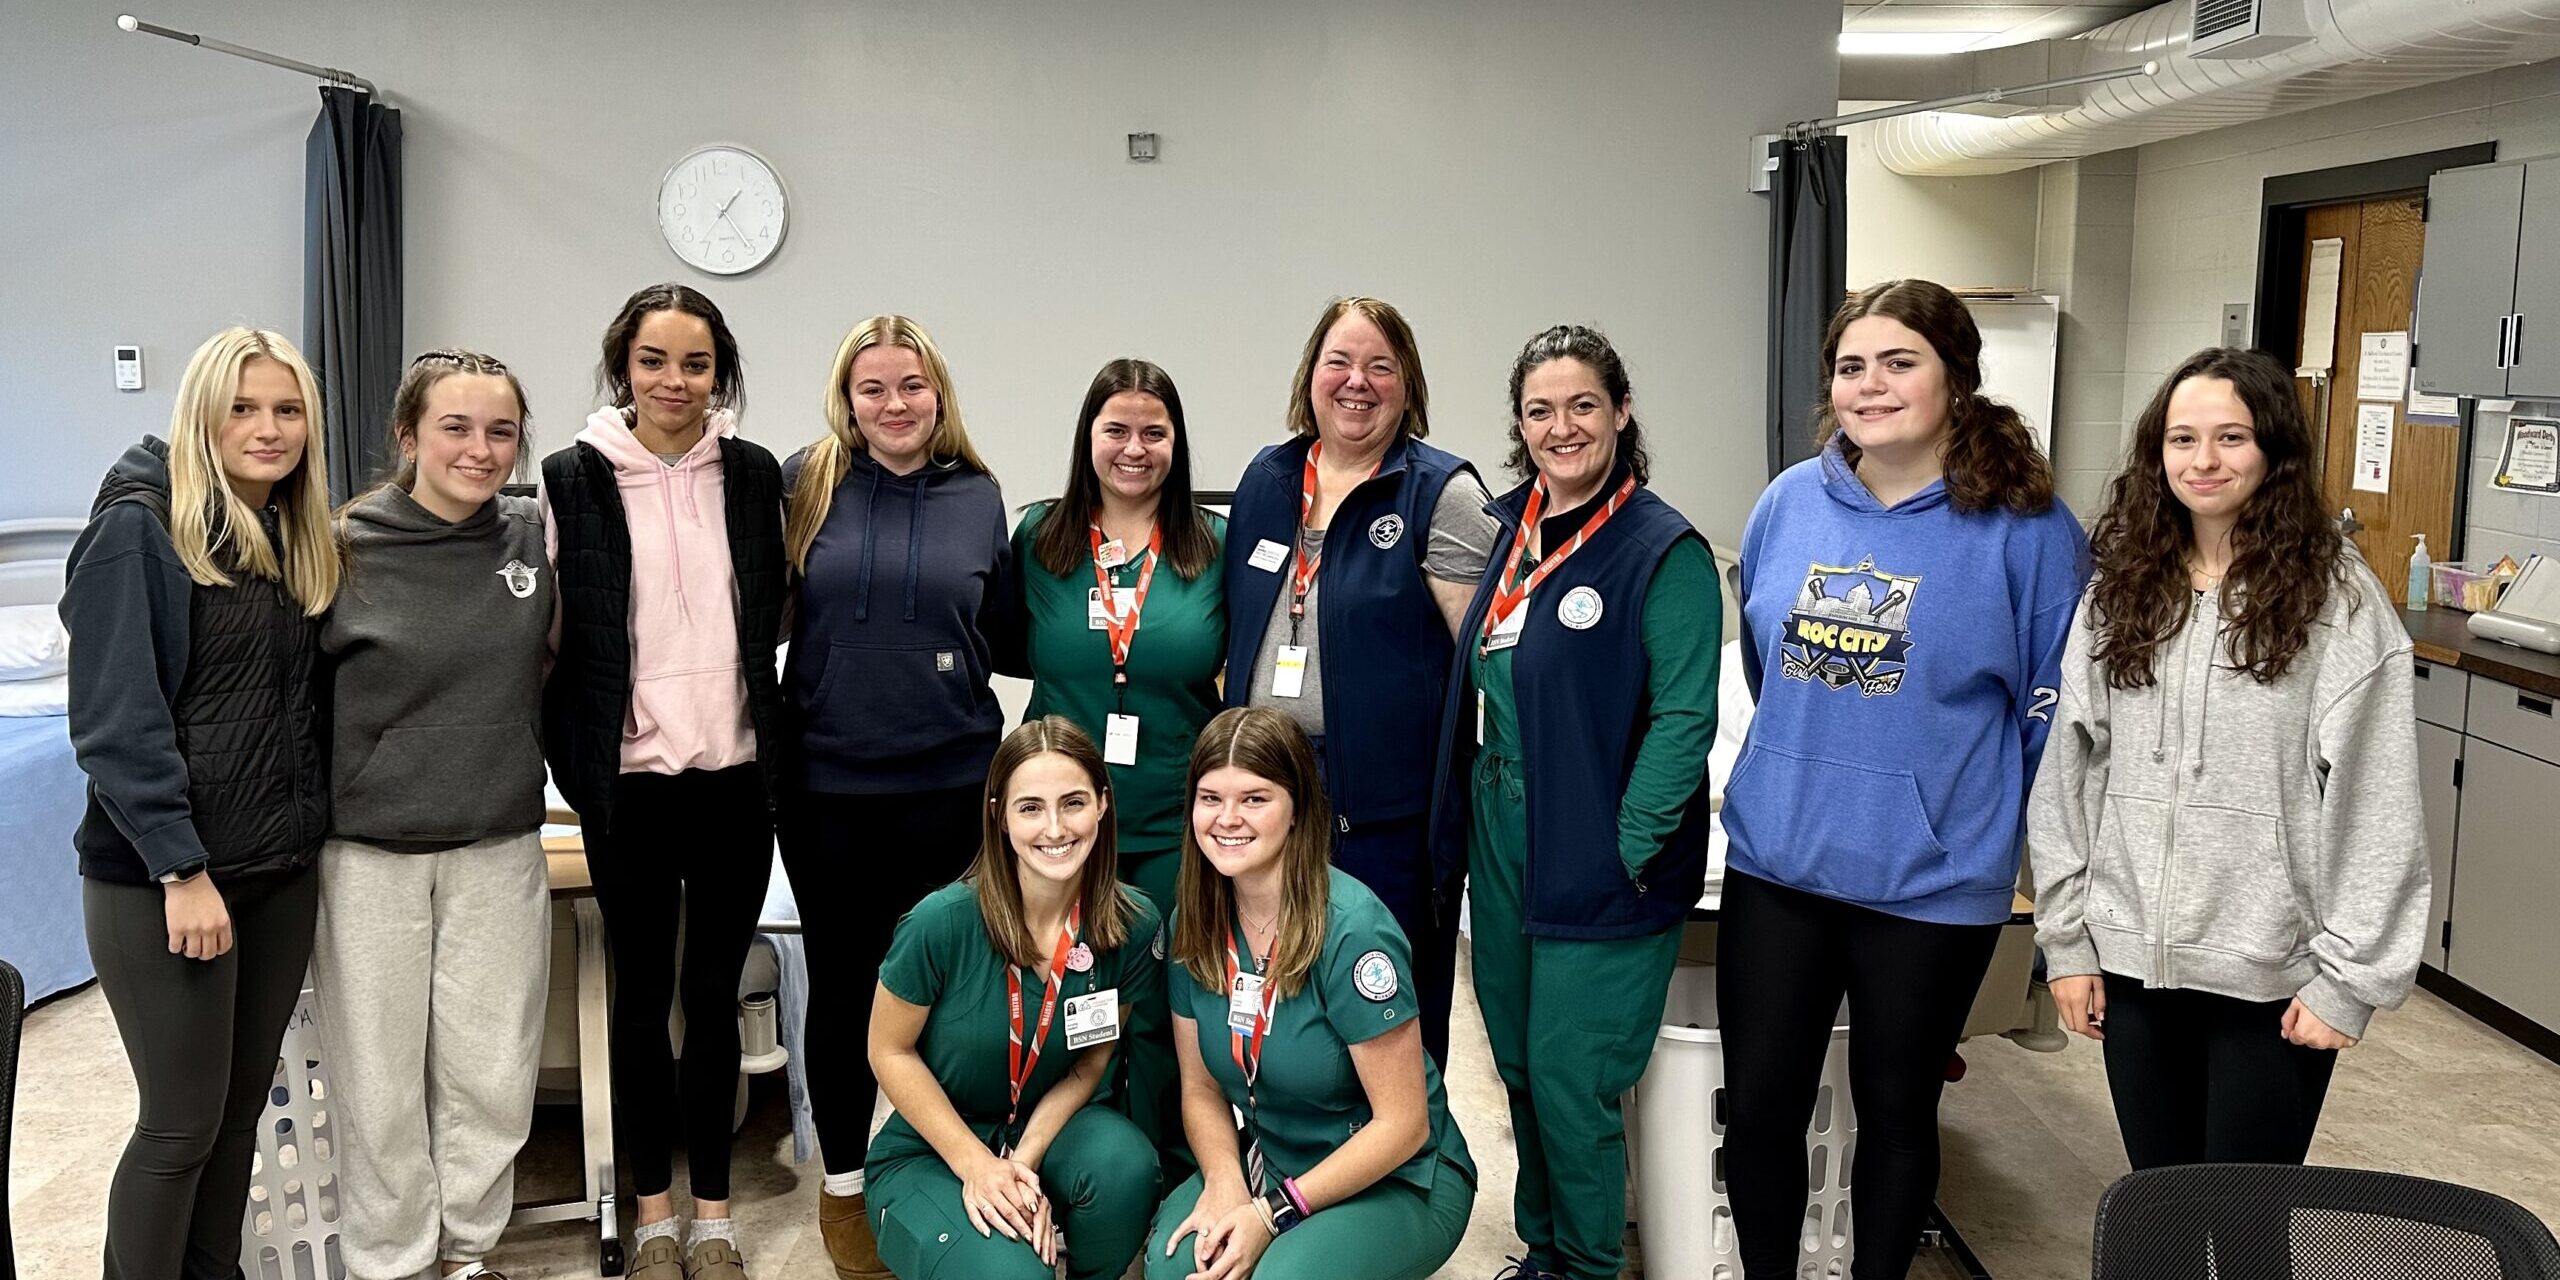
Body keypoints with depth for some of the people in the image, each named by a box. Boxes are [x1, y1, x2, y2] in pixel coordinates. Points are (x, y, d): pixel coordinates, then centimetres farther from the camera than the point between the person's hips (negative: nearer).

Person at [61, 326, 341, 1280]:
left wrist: (310, 828, 6)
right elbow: (116, 718, -15)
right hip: (162, 878, -6)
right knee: (182, 1122, 1)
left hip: (282, 873, 7)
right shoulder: (139, 528, -10)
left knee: (242, 1108, 13)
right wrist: (182, 871, -18)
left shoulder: (299, 541, 10)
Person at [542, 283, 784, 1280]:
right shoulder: (575, 477, -2)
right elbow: (556, 631, 1)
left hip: (734, 775, 1)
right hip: (628, 778, -1)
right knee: (641, 991, 10)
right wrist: (577, 767, -2)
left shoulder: (753, 474, 3)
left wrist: (773, 749, 6)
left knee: (715, 992, 8)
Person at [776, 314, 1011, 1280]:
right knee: (842, 982, 10)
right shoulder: (806, 483, 0)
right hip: (827, 781, -1)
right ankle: (843, 1181, 27)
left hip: (949, 781, 1)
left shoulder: (978, 495, 5)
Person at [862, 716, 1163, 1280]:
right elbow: (891, 1052, -9)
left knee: (1123, 1160, -30)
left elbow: (1089, 1066, -3)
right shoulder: (944, 922, -23)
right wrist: (976, 1165, -14)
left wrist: (1021, 1165, -16)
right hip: (927, 1154, -2)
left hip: (1045, 1131, 3)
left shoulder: (1132, 925, -14)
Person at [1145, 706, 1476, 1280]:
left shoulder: (1352, 929, -23)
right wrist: (1223, 1181, -16)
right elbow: (1201, 1087, 4)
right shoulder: (1193, 924, -5)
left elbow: (1403, 1125, -19)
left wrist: (1272, 1213, -21)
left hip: (1397, 1182, -4)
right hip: (1263, 1163, 4)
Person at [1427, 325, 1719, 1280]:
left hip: (1600, 866, -7)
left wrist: (1628, 849, -18)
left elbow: (1683, 716, -16)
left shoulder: (1664, 549, -12)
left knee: (1571, 1083, 1)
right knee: (1520, 1067, 17)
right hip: (1500, 843, 7)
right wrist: (1463, 820, 11)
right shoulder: (1509, 527, 9)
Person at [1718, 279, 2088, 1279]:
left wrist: (1967, 796, -1)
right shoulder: (1790, 503, 1)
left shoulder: (2025, 528, -11)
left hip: (1930, 882, -3)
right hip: (1774, 858, 4)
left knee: (1895, 1113, 15)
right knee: (1759, 1105, 11)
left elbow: (2057, 703, -4)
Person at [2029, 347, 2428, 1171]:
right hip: (2132, 961, 4)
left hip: (2270, 976, -3)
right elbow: (2069, 777, 6)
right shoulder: (2120, 593, 5)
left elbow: (2374, 806, -8)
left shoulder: (2338, 599, -7)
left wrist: (2350, 976, -10)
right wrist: (2067, 939, 4)